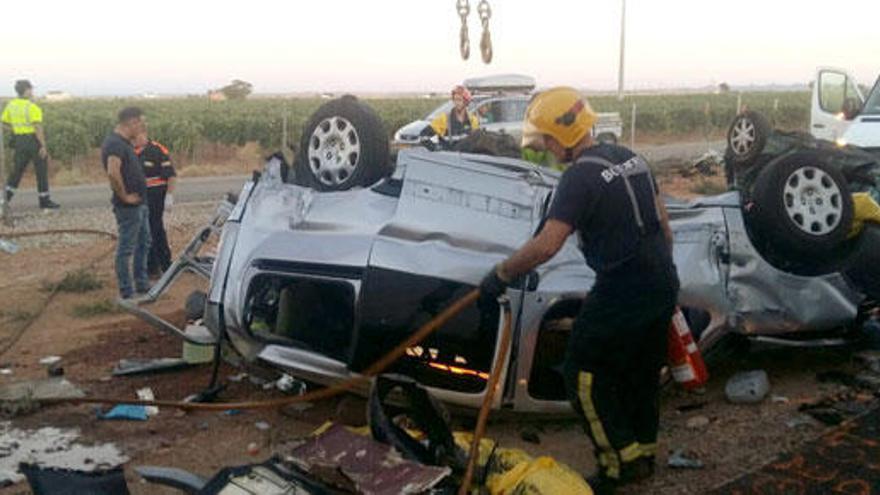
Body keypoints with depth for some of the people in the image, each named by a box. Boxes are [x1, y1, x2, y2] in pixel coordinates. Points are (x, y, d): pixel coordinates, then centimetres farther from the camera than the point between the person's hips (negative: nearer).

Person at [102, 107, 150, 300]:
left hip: (139, 204, 10)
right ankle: (126, 293, 6)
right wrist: (124, 196, -23)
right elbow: (113, 173, -33)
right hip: (129, 206, -10)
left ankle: (142, 285, 31)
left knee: (143, 244, 19)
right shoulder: (114, 143, -20)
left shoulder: (123, 142, 11)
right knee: (126, 248, -2)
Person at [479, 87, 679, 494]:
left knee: (584, 374, 5)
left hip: (622, 293, -9)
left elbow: (546, 245, -27)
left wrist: (499, 276, -17)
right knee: (642, 371, 21)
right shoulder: (630, 157, 9)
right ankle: (643, 453, 35)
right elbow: (662, 222, 15)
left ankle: (621, 461, 7)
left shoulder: (580, 176, -18)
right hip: (662, 286, 9)